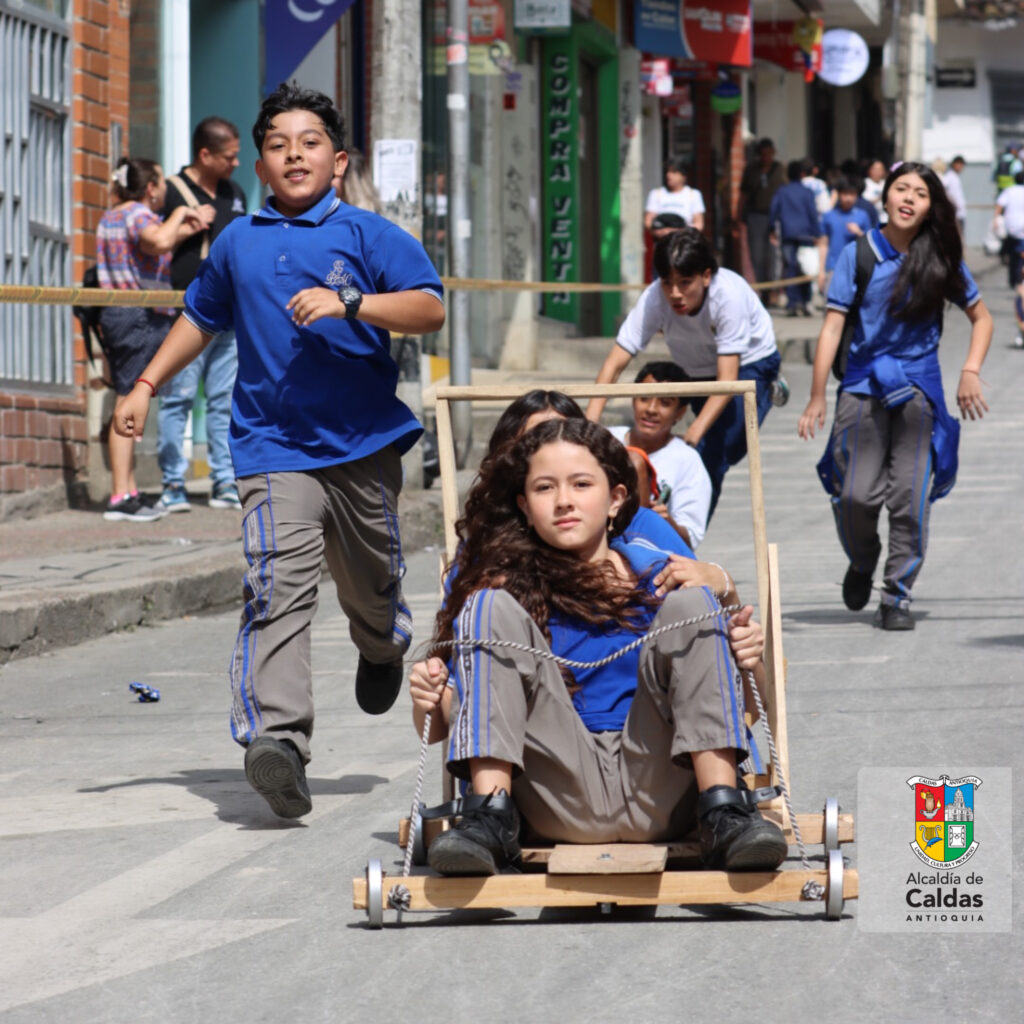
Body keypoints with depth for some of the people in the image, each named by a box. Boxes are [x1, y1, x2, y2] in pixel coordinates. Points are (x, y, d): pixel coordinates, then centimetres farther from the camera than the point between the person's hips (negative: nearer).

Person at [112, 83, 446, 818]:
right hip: (275, 448, 1)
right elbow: (202, 317, 29)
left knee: (372, 587, 16)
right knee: (278, 590, -18)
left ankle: (383, 650, 52)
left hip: (364, 444, -1)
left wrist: (348, 302, -25)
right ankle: (276, 737, -31)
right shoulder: (239, 243, 12)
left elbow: (430, 309, -12)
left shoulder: (367, 235, 0)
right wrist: (147, 386, 25)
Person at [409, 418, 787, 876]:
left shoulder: (662, 578, 10)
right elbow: (436, 729, 7)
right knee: (491, 606, -12)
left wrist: (749, 662, -11)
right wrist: (428, 703, -17)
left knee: (689, 604, -11)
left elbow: (740, 713, 11)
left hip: (658, 794, 1)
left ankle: (725, 817, -24)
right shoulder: (508, 586, 7)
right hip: (565, 797, 0)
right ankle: (489, 818, -25)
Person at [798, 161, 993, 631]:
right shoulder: (858, 254, -3)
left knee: (910, 495, -4)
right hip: (864, 384, -1)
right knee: (856, 495, -7)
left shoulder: (941, 260, 1)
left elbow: (981, 317, 12)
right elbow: (832, 327, -4)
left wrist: (970, 372, -3)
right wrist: (817, 398, -8)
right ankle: (862, 562, 25)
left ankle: (897, 595, 8)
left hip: (918, 387, 1)